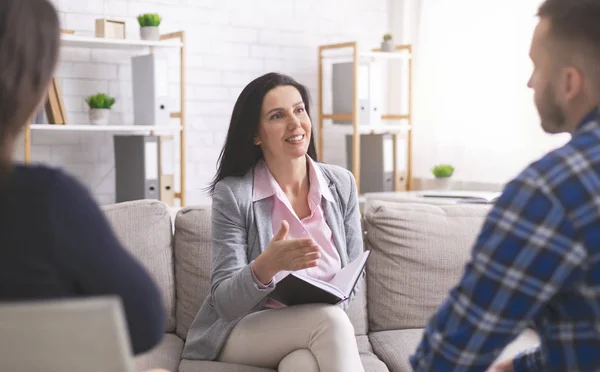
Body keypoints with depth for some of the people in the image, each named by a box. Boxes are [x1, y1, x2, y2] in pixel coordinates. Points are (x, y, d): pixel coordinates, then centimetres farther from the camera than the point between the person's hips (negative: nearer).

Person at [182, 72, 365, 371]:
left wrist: (328, 300, -17)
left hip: (315, 332, 2)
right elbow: (226, 304, -12)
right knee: (330, 319, -31)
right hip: (243, 333, -1)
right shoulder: (233, 193, -10)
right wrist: (265, 267, -34)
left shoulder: (342, 184, 1)